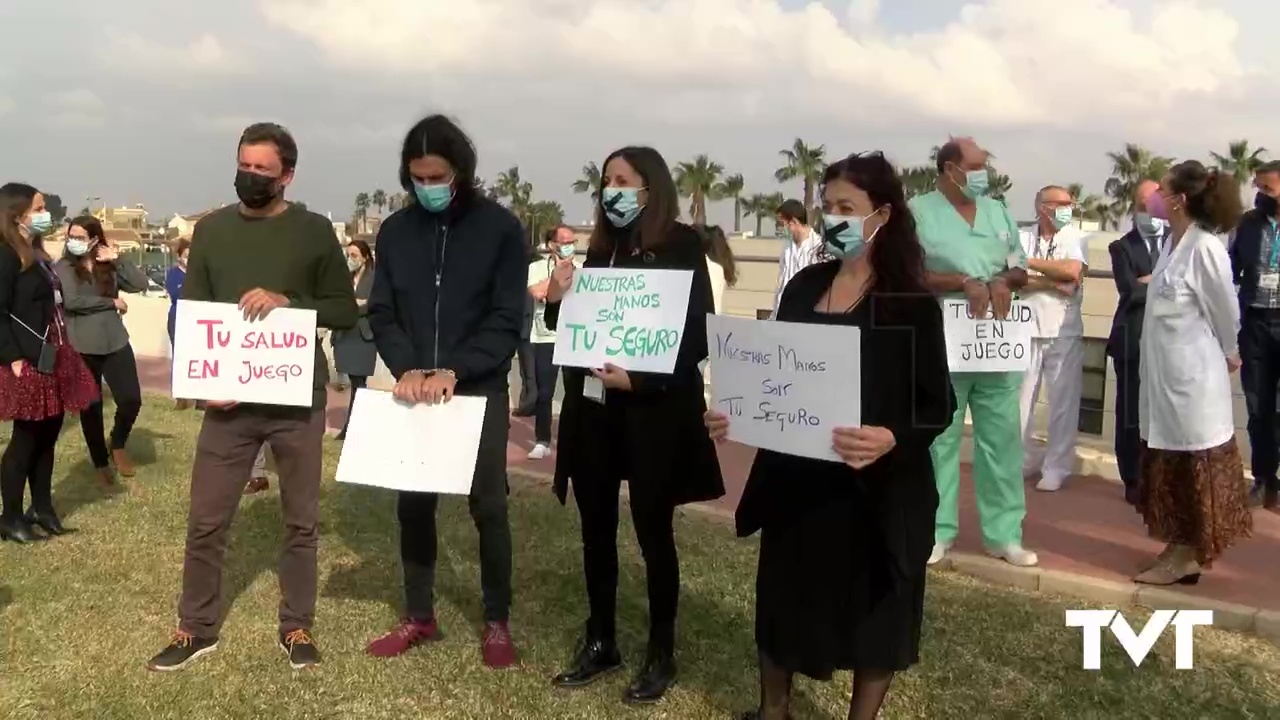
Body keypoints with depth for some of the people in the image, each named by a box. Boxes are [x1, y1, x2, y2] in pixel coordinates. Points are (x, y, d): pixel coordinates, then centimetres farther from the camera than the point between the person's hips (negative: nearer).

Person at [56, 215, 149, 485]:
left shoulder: (109, 267, 9)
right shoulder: (63, 268, -2)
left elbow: (140, 284, -4)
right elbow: (71, 301, -17)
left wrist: (117, 258, -8)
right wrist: (112, 302, -9)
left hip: (116, 342, 3)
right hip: (82, 348, -2)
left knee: (131, 400, -2)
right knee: (91, 407, 8)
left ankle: (117, 446, 26)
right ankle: (100, 463, 24)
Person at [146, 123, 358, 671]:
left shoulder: (314, 231, 0)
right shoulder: (212, 230, 6)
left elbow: (345, 310, -1)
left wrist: (287, 303, -18)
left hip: (298, 400, -1)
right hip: (228, 400, 2)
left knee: (301, 519, 9)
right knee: (205, 520, 6)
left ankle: (296, 627, 24)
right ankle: (196, 629, 24)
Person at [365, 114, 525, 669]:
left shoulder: (500, 228, -5)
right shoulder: (395, 231, 5)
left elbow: (507, 320, -9)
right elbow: (382, 314, 4)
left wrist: (454, 372, -20)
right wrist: (406, 369, -14)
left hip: (480, 390, -3)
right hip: (414, 390, 3)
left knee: (488, 506, 3)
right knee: (413, 504, 9)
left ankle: (497, 622, 19)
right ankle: (419, 617, 25)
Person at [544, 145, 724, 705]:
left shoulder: (681, 248, -5)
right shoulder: (601, 250, 10)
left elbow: (697, 335, -9)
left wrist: (639, 379, -19)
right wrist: (557, 300, -7)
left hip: (654, 411, -5)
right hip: (592, 408, 5)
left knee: (653, 532, 4)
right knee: (596, 528, 12)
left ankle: (661, 654, 20)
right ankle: (600, 643, 26)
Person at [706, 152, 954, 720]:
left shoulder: (912, 304, -10)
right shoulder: (803, 287, 4)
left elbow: (939, 405, -12)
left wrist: (892, 439, -31)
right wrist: (733, 415, -8)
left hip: (877, 486, -4)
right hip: (796, 477, 4)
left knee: (873, 608, 12)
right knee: (783, 598, 17)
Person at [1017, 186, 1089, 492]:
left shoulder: (1075, 237, 2)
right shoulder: (1022, 238, 4)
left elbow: (1073, 271, -16)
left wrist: (1031, 264, -9)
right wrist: (1054, 282, -16)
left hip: (1064, 332, -1)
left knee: (1063, 401, 2)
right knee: (1020, 398, 7)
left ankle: (1056, 467, 10)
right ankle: (1024, 459, 21)